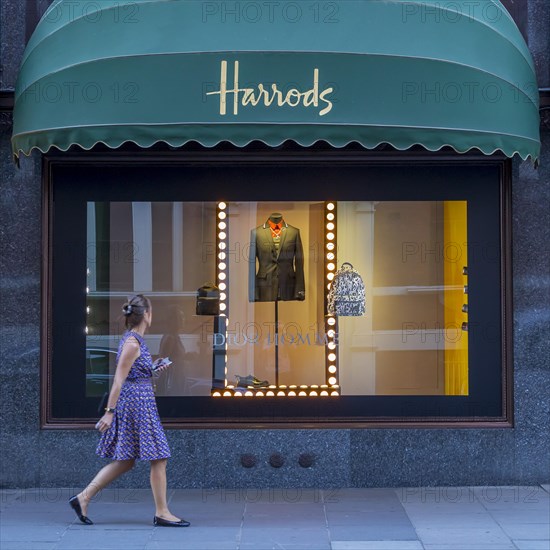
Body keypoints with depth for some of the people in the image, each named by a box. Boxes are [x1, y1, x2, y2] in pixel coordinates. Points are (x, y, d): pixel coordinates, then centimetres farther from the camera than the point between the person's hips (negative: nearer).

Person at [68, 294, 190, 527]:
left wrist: (154, 368, 28)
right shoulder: (132, 343, -16)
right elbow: (119, 379, -18)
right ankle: (162, 513, 3)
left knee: (124, 461, 12)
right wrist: (109, 412, -18)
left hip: (131, 404, 10)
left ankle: (83, 497, 13)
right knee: (158, 458, -2)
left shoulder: (133, 340, 13)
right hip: (138, 403, -10)